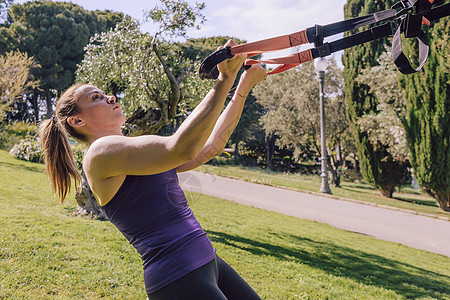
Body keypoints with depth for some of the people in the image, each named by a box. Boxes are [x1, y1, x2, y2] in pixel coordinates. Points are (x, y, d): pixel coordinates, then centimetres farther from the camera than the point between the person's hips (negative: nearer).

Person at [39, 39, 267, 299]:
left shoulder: (136, 150, 16)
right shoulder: (101, 152, -12)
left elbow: (211, 146, 16)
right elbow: (182, 148, -25)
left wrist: (244, 87, 13)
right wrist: (224, 81, -21)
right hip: (177, 278, -9)